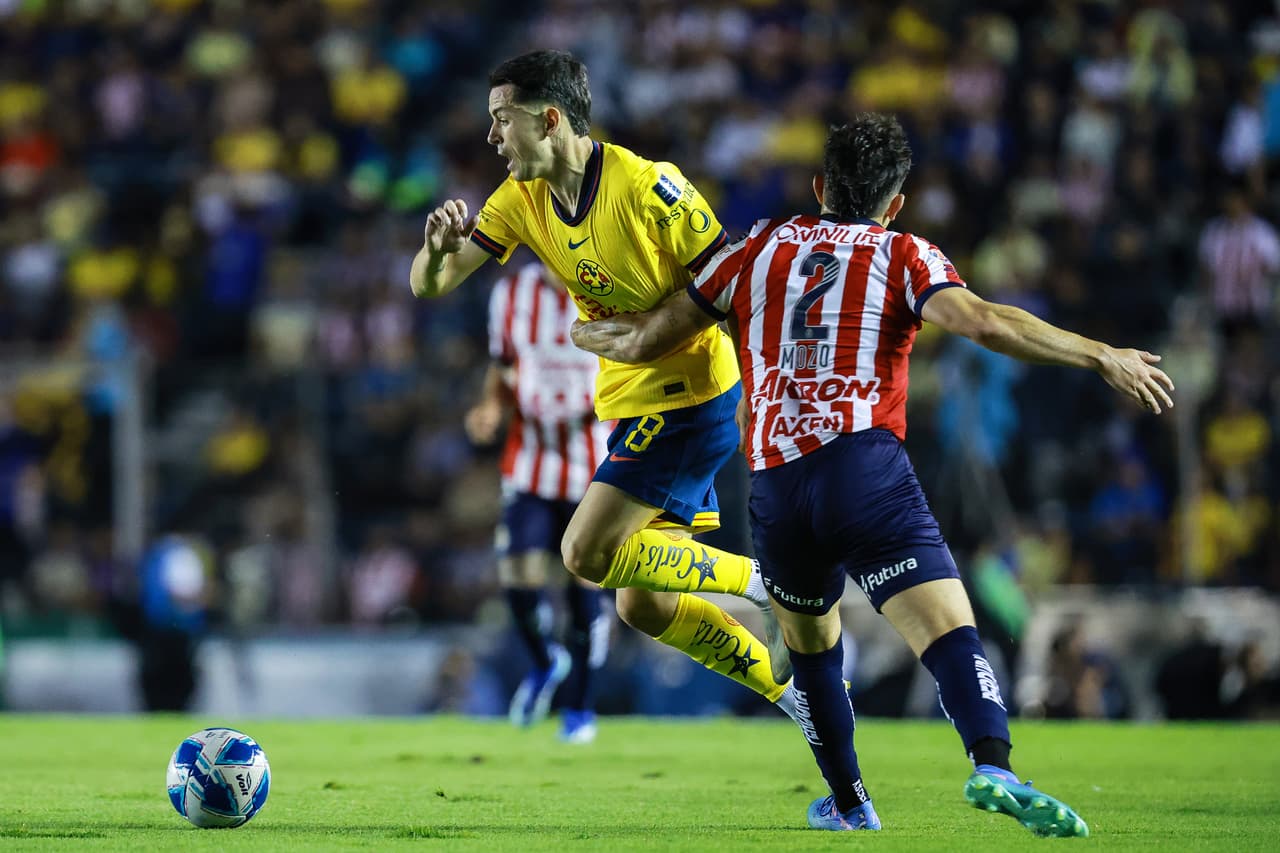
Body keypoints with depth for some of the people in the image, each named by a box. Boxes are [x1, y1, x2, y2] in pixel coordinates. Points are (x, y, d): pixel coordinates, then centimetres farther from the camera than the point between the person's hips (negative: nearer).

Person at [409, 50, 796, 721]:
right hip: (632, 407, 8)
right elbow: (428, 286, -2)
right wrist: (439, 248, -24)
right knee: (644, 607, 7)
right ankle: (796, 689, 20)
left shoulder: (645, 186, -20)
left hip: (692, 400, -8)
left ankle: (759, 581, -3)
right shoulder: (519, 200, 1)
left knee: (586, 554, -16)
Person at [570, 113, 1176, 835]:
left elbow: (649, 338, 23)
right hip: (865, 470, -3)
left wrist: (592, 336, 44)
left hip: (775, 487, 4)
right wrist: (1101, 356, -4)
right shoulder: (904, 255, 11)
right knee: (952, 634, -14)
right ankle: (993, 766, -39)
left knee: (812, 646, 27)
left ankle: (848, 801, 32)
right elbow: (982, 321, -7)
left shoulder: (761, 247, 20)